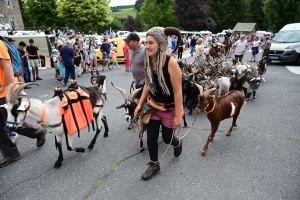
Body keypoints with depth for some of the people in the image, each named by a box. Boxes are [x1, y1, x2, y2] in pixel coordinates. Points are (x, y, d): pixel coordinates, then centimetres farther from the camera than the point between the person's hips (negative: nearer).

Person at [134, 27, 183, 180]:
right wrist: (140, 104, 5)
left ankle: (178, 143, 52)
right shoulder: (148, 61, -7)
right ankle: (154, 165, 32)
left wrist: (178, 115, -19)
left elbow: (178, 91, -22)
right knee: (151, 137, 9)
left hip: (169, 108, -5)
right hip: (153, 105, 5)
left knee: (167, 138, 14)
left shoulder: (171, 63, -26)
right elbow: (147, 84, 5)